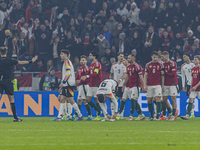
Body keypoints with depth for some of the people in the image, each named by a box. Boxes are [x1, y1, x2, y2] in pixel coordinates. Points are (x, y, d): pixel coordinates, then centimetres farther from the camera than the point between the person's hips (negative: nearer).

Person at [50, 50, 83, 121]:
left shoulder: (67, 62, -8)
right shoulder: (65, 62, 22)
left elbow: (68, 73, -19)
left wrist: (63, 82, -20)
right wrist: (62, 85, 26)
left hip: (69, 84, -10)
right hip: (66, 85, 10)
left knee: (71, 100, -8)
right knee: (62, 100, 4)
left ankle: (80, 116, -1)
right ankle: (59, 117, 0)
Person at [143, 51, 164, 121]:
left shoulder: (160, 65, 3)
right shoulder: (148, 65, 8)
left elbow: (162, 76, 6)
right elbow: (145, 76, 7)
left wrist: (163, 85, 1)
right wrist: (145, 85, -1)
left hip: (158, 85, -3)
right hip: (150, 85, 3)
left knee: (158, 100, -11)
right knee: (149, 101, 4)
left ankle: (157, 116, -10)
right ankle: (151, 116, 16)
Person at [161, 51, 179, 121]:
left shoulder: (172, 63, -11)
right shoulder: (163, 64, 10)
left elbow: (173, 74, -18)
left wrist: (165, 73, -12)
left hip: (173, 84, -7)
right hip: (166, 85, 7)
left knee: (173, 99, -3)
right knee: (164, 100, 6)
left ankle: (173, 115, 4)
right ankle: (170, 113, 22)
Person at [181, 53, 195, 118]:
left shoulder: (193, 64, -1)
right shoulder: (183, 66, 9)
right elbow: (183, 76, 11)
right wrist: (183, 86, 6)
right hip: (188, 84, 3)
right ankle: (192, 113, 3)